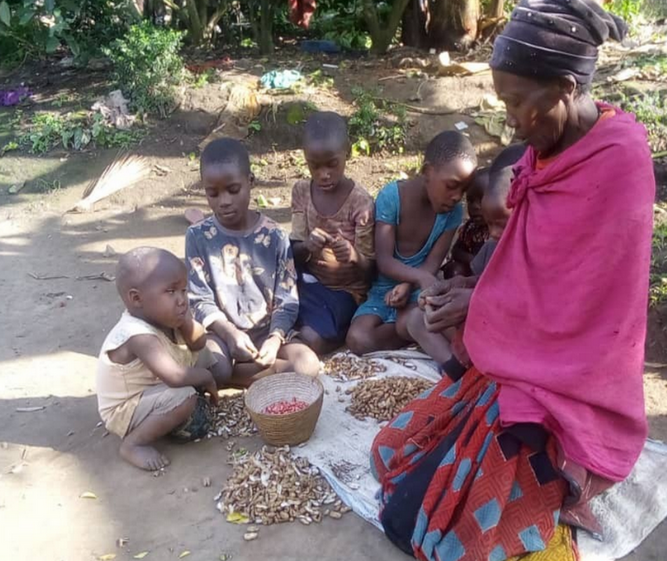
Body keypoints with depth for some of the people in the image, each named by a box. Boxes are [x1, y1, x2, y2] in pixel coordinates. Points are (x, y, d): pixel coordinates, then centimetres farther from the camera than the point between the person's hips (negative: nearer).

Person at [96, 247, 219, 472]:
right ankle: (134, 443, -13)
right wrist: (207, 378, -22)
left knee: (204, 358, 8)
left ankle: (174, 418, 8)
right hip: (125, 411, -9)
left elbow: (198, 344, 0)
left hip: (150, 389, 9)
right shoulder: (139, 335, -35)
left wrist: (186, 320, -20)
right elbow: (175, 377, -42)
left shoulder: (161, 317, -9)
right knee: (185, 396, -33)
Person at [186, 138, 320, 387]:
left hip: (268, 331, 2)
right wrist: (230, 333, -22)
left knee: (308, 365, -24)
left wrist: (275, 338, -23)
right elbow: (200, 300, -5)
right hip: (222, 332, -1)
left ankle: (239, 373, -11)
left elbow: (287, 301, -4)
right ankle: (271, 370, -12)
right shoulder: (198, 236, -5)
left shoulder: (275, 237, -5)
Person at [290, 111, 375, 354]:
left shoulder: (361, 202, -16)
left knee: (309, 341, -27)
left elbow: (368, 269, -13)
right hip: (309, 283, 5)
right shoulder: (301, 191, -3)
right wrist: (306, 246, -30)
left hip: (345, 290, -5)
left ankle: (339, 332, 2)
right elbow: (294, 253, -5)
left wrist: (353, 256, -37)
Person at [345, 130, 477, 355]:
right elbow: (384, 260, -18)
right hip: (384, 287, 0)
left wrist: (408, 285, -28)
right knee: (358, 340, -28)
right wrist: (421, 277, -36)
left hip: (417, 289, 0)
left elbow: (433, 262, -7)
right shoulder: (392, 196, -15)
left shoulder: (453, 211, -4)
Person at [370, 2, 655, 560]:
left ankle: (554, 500, 8)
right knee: (392, 452, 12)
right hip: (519, 365, 9)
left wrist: (478, 302, -5)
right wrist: (481, 290, -7)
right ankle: (534, 483, 16)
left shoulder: (617, 164, -24)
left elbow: (565, 306, -20)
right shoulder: (556, 147, 2)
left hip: (557, 393, -9)